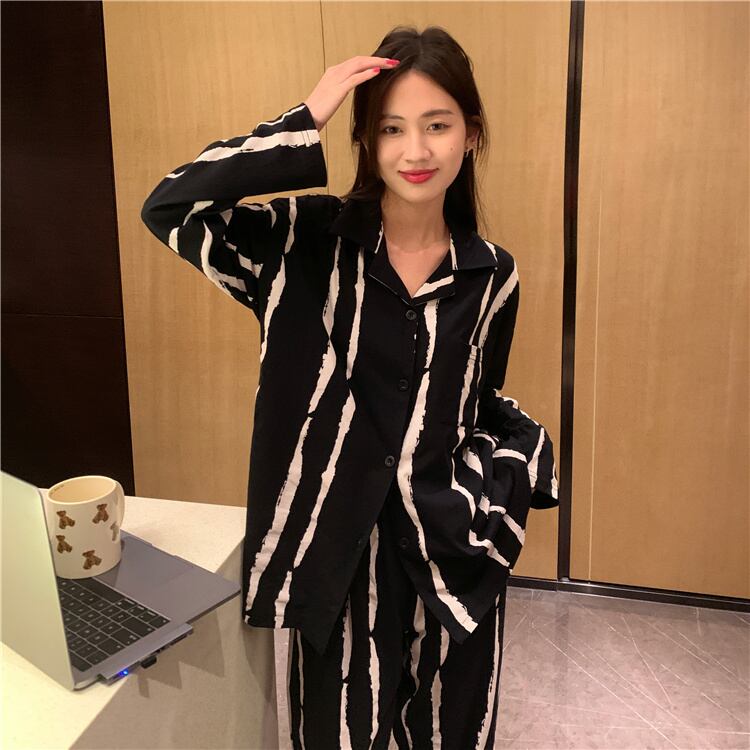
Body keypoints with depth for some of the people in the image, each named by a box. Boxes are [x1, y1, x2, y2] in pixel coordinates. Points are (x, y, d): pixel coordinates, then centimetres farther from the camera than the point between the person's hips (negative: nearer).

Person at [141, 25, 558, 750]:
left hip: (448, 546, 3)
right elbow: (169, 208, -21)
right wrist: (304, 126, -23)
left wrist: (518, 455, -7)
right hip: (339, 542, -2)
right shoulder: (308, 242, -10)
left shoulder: (491, 274, -2)